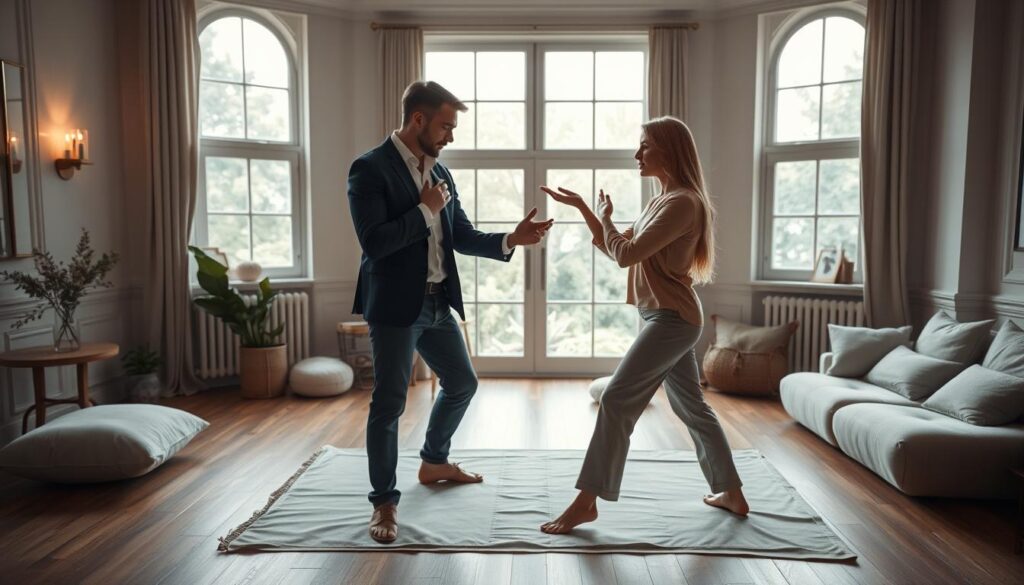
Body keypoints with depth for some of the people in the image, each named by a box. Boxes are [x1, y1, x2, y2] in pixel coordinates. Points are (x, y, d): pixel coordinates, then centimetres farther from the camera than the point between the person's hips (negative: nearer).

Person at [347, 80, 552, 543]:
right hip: (395, 305, -8)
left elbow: (462, 237, 10)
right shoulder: (370, 168, -13)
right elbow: (374, 242, -22)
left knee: (462, 384, 17)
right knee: (389, 403, -1)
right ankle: (384, 501, 16)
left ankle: (434, 463, 40)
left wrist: (511, 240, -5)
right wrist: (425, 210, -16)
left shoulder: (440, 172, 10)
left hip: (437, 302, 8)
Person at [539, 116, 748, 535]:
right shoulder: (661, 202, 14)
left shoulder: (683, 203, -17)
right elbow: (618, 248, 16)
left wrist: (604, 216, -4)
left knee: (616, 401, -11)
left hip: (672, 319, -10)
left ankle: (586, 502, -4)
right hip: (669, 319, 10)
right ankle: (731, 493, 30)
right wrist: (581, 207, 10)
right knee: (691, 407, 17)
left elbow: (626, 255, -21)